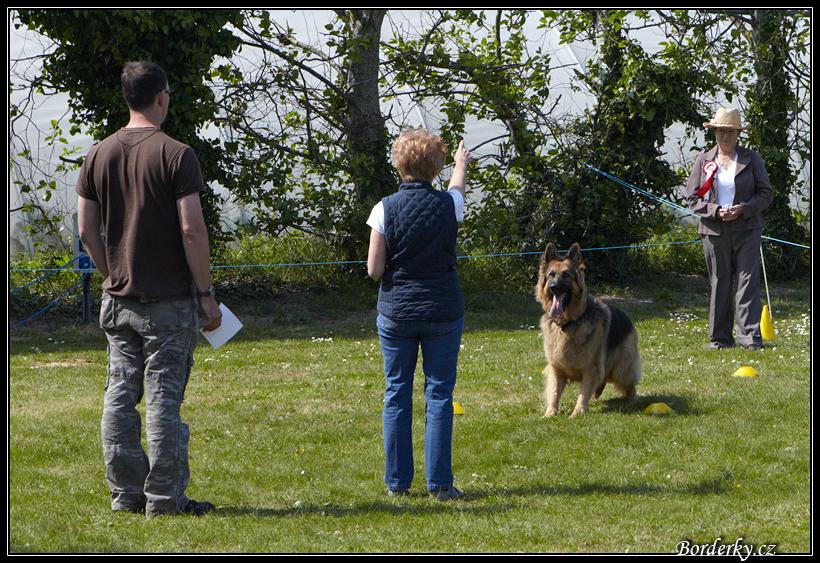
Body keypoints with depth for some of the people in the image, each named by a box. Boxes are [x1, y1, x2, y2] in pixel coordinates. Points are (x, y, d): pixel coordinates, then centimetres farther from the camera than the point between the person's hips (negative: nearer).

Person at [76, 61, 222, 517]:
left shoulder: (99, 155, 5)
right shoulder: (176, 155, -12)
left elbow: (87, 230, 7)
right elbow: (192, 230, -16)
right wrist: (207, 293, -9)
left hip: (118, 300, 5)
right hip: (168, 300, -5)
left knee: (121, 396, 10)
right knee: (164, 397, -2)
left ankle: (126, 493, 14)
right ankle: (164, 497, 0)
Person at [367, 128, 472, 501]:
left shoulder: (386, 209, -8)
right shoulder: (448, 204, -5)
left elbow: (374, 270, -7)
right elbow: (457, 187, 22)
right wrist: (461, 163, 43)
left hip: (395, 312, 0)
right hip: (443, 312, 0)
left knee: (397, 394, 8)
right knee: (439, 394, 4)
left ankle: (397, 482, 10)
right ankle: (439, 483, 2)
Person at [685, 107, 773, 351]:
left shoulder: (751, 159, 7)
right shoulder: (703, 161, 9)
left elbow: (765, 193, 5)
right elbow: (692, 197, 7)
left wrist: (743, 209, -11)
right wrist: (715, 211, -10)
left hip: (746, 229, -1)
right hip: (714, 230, 1)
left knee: (748, 282, -8)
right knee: (719, 283, 3)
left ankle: (750, 336, -10)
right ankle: (720, 337, 11)